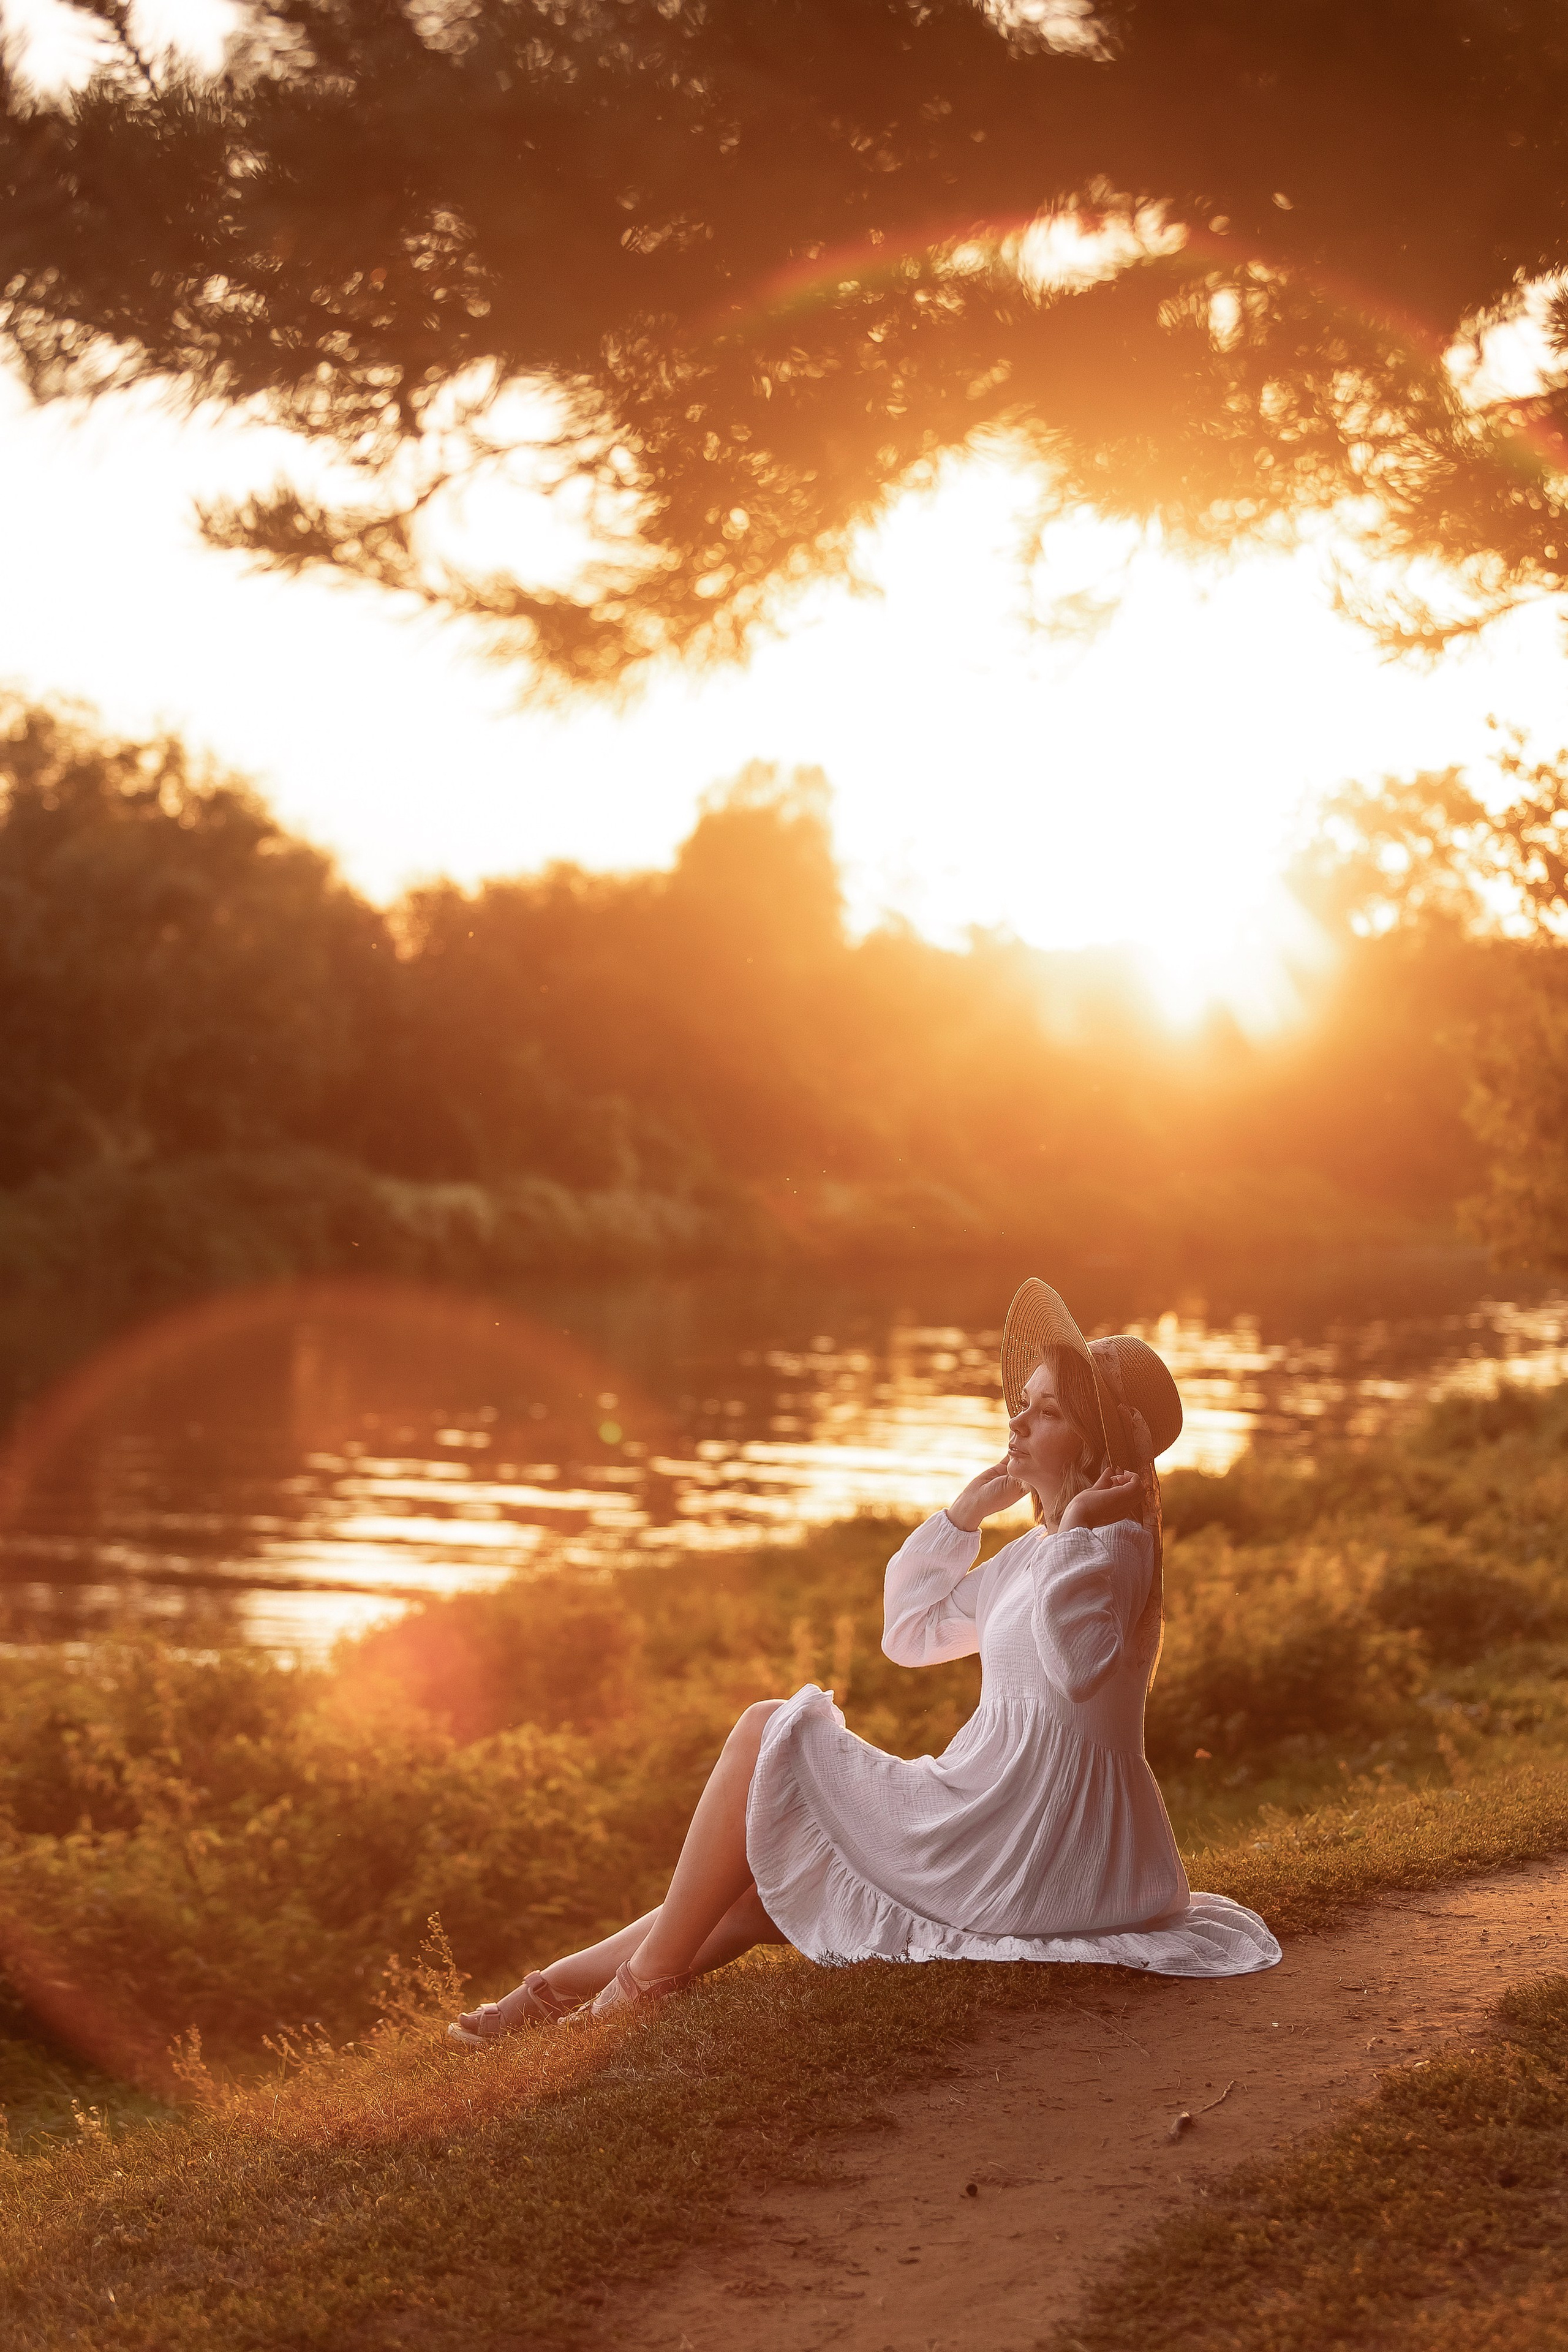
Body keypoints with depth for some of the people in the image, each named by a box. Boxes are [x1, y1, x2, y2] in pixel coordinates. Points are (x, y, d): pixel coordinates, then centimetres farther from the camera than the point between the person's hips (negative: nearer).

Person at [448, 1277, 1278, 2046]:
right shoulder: (1036, 1552, 15)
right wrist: (967, 1508, 13)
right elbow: (909, 1631, 21)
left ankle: (645, 1980, 1)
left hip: (1029, 1849, -10)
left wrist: (1074, 1532, -27)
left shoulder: (1113, 1546, -15)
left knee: (768, 1731, -4)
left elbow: (1078, 1666, -38)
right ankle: (547, 1996, 14)